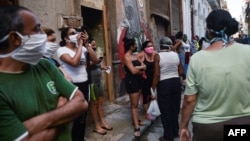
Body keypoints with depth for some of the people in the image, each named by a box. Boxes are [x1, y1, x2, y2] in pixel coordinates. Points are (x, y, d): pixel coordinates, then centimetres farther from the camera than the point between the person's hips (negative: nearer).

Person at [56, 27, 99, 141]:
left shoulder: (82, 48, 6)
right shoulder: (62, 50, -9)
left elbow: (95, 60, -3)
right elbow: (74, 62, -27)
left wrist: (86, 43, -6)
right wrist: (80, 44, -17)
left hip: (84, 84, 6)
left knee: (83, 114, 17)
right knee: (76, 116, 6)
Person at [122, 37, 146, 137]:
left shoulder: (134, 56, 12)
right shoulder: (126, 57, -14)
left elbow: (144, 67, 5)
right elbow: (133, 71, -22)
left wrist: (137, 68, -14)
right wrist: (140, 67, -4)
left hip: (138, 80, 8)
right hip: (131, 81, -8)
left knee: (135, 103, 16)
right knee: (134, 104, -6)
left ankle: (136, 120, 28)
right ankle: (136, 127, -2)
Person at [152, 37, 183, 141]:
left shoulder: (158, 56, -11)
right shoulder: (176, 55, 2)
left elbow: (157, 75, -15)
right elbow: (181, 72, 4)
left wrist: (153, 88, -7)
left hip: (164, 84, -5)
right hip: (176, 82, 5)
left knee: (165, 111, 7)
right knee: (175, 108, 19)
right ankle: (175, 132, 34)